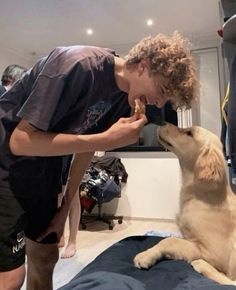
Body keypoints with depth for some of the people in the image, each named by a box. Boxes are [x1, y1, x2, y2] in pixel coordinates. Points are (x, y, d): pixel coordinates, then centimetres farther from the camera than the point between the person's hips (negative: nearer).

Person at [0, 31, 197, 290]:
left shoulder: (124, 97, -2)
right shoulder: (79, 64, -26)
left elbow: (86, 148, 6)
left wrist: (65, 209, 7)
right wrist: (106, 140, -31)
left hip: (42, 168, 7)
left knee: (45, 258, 13)